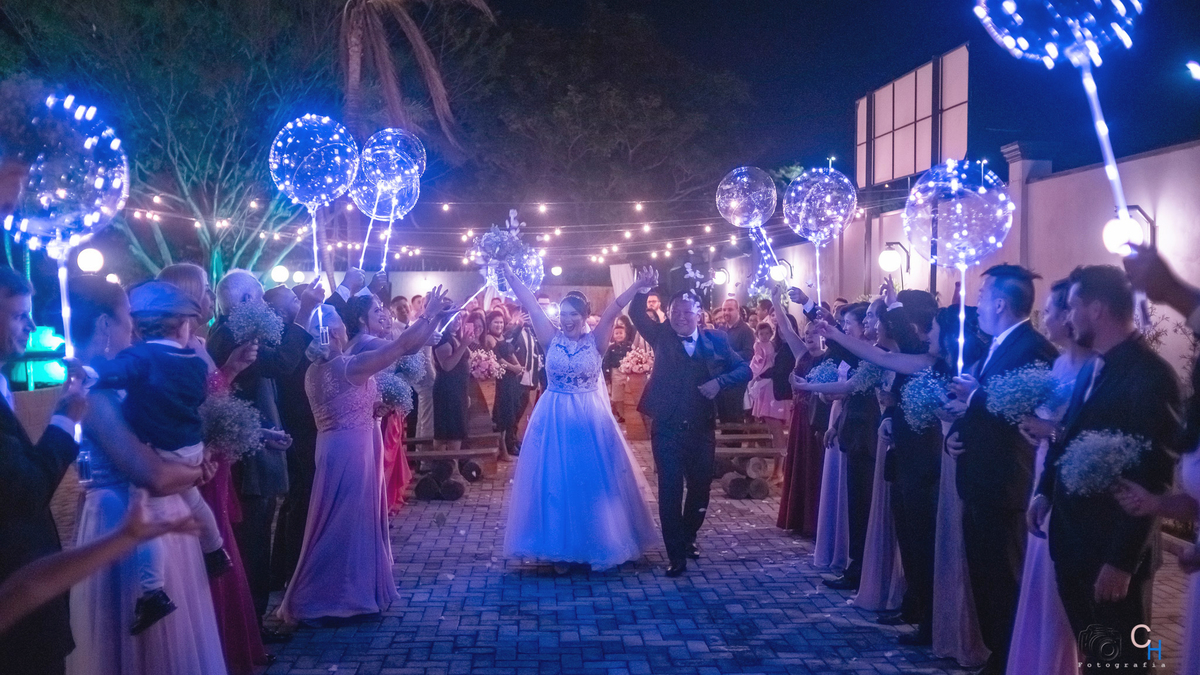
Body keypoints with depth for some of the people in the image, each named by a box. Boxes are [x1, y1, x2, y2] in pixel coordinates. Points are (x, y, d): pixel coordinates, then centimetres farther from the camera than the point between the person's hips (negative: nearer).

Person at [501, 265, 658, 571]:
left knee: (593, 483, 7)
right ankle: (559, 549, 18)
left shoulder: (595, 341, -3)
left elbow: (611, 313, -13)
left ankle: (597, 546, 22)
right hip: (554, 420, 1)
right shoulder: (551, 339, 0)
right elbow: (532, 306, -4)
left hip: (590, 420, -1)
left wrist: (637, 286, -25)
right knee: (555, 483, 6)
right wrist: (509, 274, -5)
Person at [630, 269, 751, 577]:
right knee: (669, 491, -1)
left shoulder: (716, 340, 4)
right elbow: (636, 315, -10)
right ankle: (676, 554, 8)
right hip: (667, 428, -1)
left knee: (700, 487, 14)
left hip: (702, 428, 2)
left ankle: (688, 537, 39)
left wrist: (720, 381, -18)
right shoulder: (662, 337, 3)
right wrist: (643, 289, -28)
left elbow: (744, 369, 0)